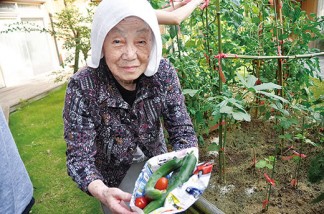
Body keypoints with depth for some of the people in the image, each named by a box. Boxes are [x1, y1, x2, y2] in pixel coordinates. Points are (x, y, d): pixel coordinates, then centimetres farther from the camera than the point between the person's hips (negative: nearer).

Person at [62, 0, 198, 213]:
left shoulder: (164, 72, -23)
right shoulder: (82, 88, -29)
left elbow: (183, 130, -19)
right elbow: (79, 155, -26)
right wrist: (102, 192, -45)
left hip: (154, 159, 3)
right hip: (113, 171, -2)